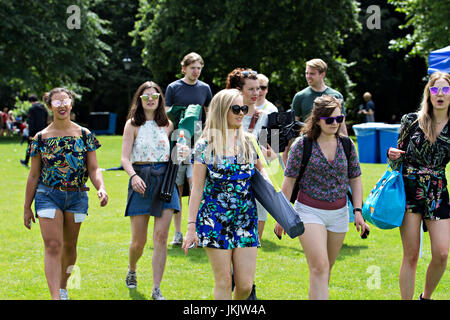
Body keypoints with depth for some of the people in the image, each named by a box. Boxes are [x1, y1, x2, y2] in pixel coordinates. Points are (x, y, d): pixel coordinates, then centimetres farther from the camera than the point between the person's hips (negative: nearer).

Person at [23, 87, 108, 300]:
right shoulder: (41, 137, 1)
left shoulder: (84, 135, 3)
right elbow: (34, 175, 6)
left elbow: (93, 169, 2)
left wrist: (101, 188, -19)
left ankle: (63, 286, 36)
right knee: (53, 246, -13)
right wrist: (27, 208, 6)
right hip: (48, 196, -2)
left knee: (69, 246, 13)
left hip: (77, 196, 2)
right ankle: (55, 296, -18)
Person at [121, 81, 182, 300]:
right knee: (139, 240, 2)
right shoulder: (133, 125, 1)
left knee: (161, 236, -6)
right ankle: (131, 270, 35)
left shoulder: (167, 125, 10)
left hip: (165, 179, 2)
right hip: (141, 181, -2)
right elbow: (125, 158, -7)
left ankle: (157, 289, -2)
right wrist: (133, 176, -25)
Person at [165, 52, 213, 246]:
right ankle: (178, 233, 12)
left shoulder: (204, 88, 9)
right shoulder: (173, 88, 2)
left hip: (197, 144, 1)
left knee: (195, 182, -15)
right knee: (177, 189, 4)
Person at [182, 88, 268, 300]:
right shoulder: (205, 145, -4)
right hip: (215, 218, -3)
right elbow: (197, 188, -3)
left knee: (245, 285, -1)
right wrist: (191, 226, -7)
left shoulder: (248, 142, 6)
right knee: (224, 281, -1)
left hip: (245, 219, 3)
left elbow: (260, 170, 21)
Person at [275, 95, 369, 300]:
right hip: (309, 211, -4)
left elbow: (355, 180, 11)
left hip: (339, 214, 4)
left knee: (325, 269, 12)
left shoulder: (346, 145, 4)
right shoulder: (303, 145, -7)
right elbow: (289, 181, -2)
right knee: (319, 267, -16)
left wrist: (358, 211, 0)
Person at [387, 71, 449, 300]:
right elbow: (398, 157, 8)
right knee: (411, 255, -2)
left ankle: (426, 297, 19)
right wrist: (392, 156, -13)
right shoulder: (412, 120, 0)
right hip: (410, 190, -1)